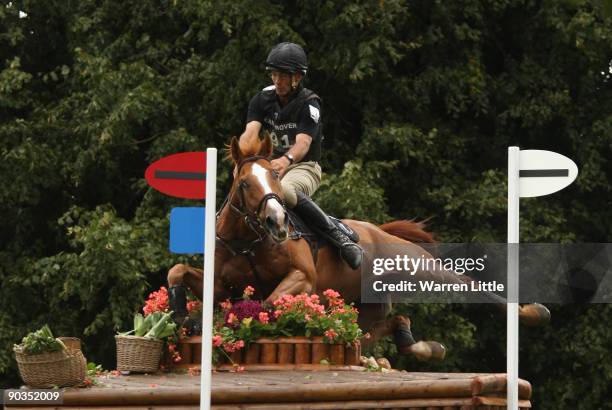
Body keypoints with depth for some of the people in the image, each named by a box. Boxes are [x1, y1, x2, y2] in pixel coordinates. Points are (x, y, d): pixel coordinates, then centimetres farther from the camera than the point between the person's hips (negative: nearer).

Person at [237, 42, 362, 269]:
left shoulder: (309, 104, -9)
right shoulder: (262, 99, 5)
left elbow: (303, 143, -24)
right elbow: (250, 132, -11)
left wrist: (286, 160, -48)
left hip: (304, 167, -5)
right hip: (269, 165, 5)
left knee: (284, 190, -39)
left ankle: (339, 236, -35)